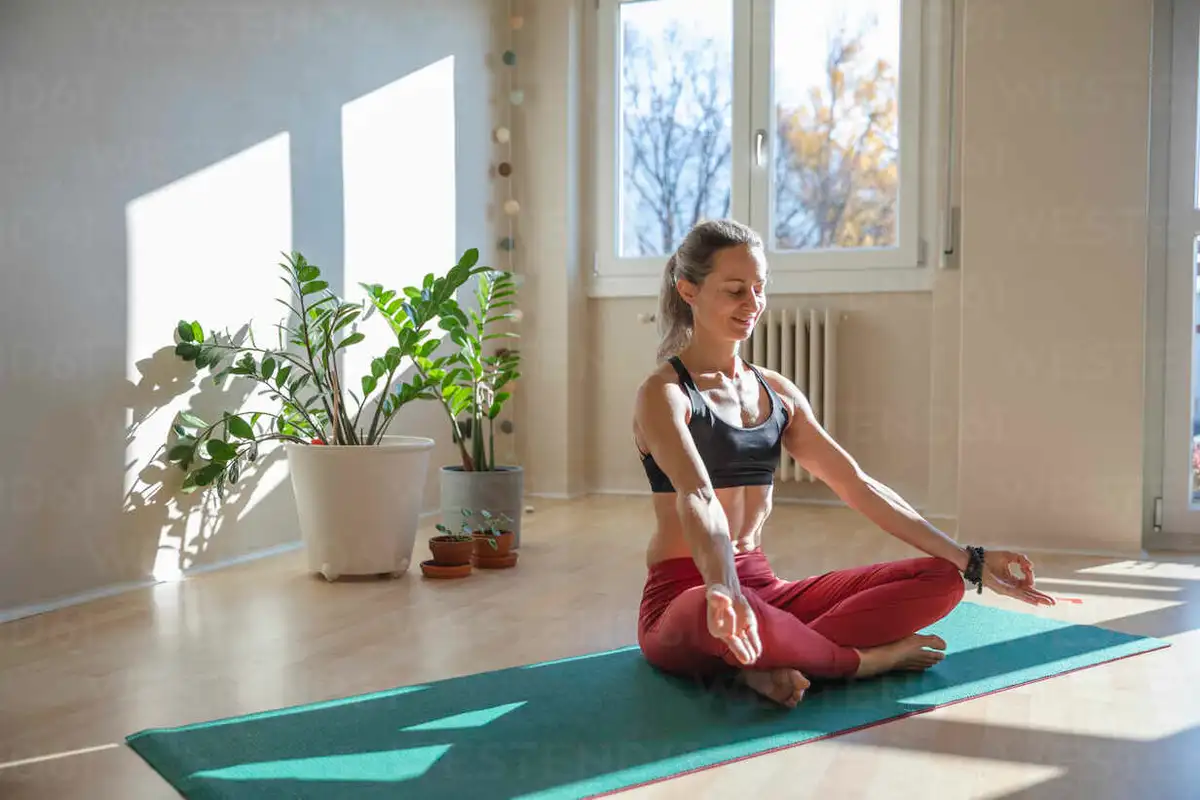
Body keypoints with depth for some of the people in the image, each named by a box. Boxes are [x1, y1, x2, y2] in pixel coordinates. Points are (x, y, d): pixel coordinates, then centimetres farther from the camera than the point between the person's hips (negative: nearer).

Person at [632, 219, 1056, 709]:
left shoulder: (777, 392, 12)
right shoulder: (663, 393, -8)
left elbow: (856, 485, 9)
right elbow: (697, 497, -27)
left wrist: (970, 560, 3)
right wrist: (723, 589, -47)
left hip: (764, 588, 7)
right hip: (684, 598, -7)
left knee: (942, 577, -7)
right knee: (722, 615, -44)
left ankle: (773, 662, -24)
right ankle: (863, 660, -14)